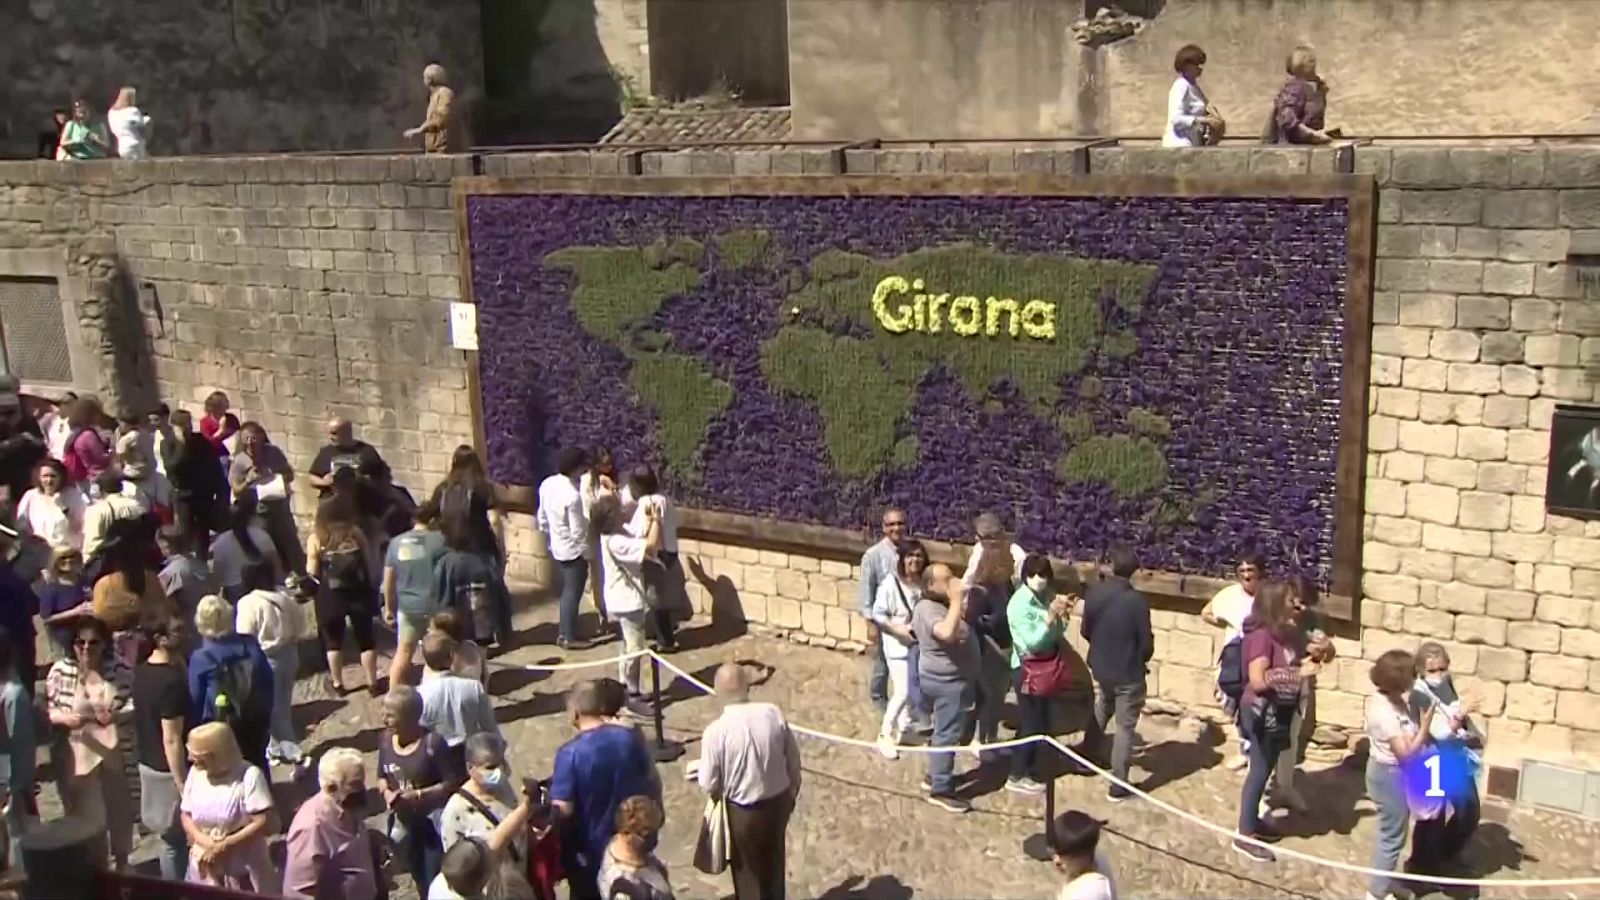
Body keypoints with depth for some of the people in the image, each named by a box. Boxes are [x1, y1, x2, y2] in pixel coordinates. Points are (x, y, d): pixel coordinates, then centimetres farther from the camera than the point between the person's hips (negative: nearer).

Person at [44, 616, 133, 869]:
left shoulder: (119, 669, -7)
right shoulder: (60, 670, -9)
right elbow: (45, 711, -4)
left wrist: (116, 716, -22)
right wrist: (66, 718, -23)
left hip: (116, 755, 1)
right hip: (78, 758, -1)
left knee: (119, 809, 17)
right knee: (85, 814, 7)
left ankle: (122, 861, 39)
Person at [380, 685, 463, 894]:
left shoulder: (432, 743, -24)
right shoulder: (386, 739, -6)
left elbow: (453, 782, -19)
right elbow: (382, 776, 8)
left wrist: (417, 795, -26)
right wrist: (387, 792, -13)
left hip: (433, 821, -6)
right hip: (403, 822, 6)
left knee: (436, 879, 0)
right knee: (419, 877, 24)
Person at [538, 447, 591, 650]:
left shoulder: (547, 484, -4)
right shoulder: (572, 495, -27)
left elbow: (542, 517, 8)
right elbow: (577, 530, -21)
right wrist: (586, 552, -9)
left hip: (557, 546, 8)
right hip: (573, 550, -8)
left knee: (567, 591, 20)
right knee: (573, 593, 4)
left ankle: (563, 632, 28)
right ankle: (569, 638, 11)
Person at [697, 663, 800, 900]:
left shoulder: (716, 731, -24)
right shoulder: (774, 714, -14)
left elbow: (708, 785, -16)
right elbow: (793, 760, -1)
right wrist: (792, 793, 15)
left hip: (743, 811, -3)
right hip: (778, 801, 4)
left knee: (748, 870, 19)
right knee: (774, 863, 26)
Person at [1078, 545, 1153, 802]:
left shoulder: (1094, 593, -8)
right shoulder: (1136, 601, -22)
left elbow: (1085, 631, 2)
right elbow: (1146, 642, -16)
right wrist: (1140, 660, 6)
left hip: (1100, 668, 5)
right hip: (1128, 673, -5)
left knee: (1100, 713, 29)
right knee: (1125, 727, 5)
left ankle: (1088, 756, 44)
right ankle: (1118, 787, 7)